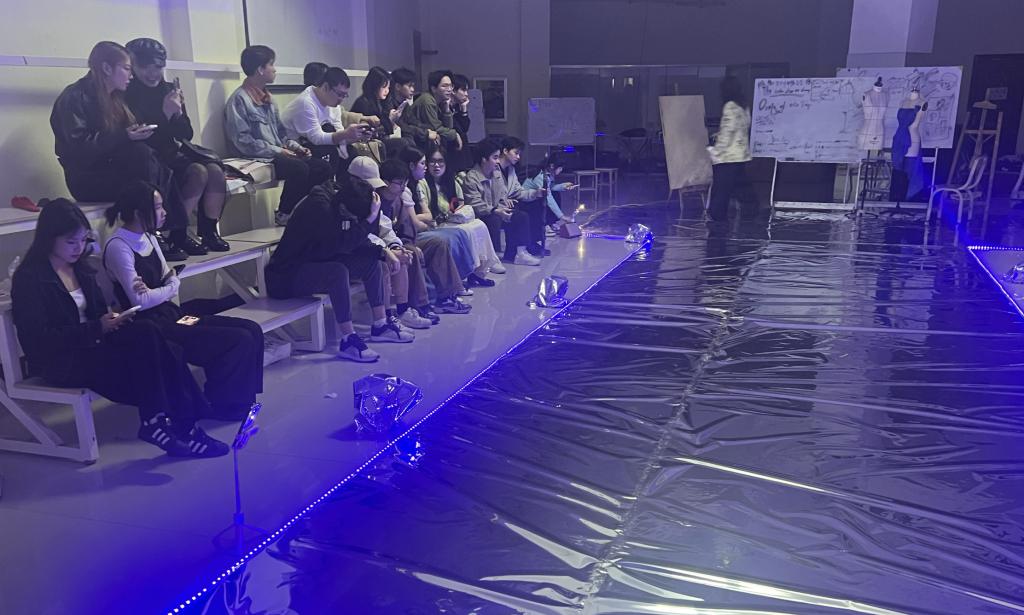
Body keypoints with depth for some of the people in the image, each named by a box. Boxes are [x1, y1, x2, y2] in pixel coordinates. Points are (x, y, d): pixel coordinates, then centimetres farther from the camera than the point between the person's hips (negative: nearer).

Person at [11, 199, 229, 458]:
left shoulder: (80, 268, 12)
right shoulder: (29, 278, -11)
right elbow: (41, 339, -18)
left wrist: (110, 319, -5)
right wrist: (98, 328, -22)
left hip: (90, 345, 7)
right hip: (60, 362, -7)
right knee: (146, 338, -27)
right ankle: (156, 423, -20)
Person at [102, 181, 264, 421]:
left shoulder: (147, 237, 12)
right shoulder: (118, 246, -15)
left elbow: (170, 279, 9)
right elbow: (140, 301, -19)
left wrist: (154, 291, -14)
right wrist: (170, 287, -2)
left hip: (169, 313, 9)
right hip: (151, 326, -9)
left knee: (252, 330, -5)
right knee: (239, 340, -18)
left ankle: (241, 399, 7)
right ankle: (220, 405, 2)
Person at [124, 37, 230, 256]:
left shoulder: (168, 89, 9)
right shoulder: (129, 95, -9)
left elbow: (187, 134, 8)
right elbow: (140, 139, -16)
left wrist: (178, 111, -10)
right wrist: (165, 114, -21)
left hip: (175, 150, 6)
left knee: (216, 170, -19)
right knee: (198, 172, -28)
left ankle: (209, 231, -10)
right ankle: (177, 236, -19)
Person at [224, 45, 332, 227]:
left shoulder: (267, 98, 18)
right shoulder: (239, 99, -9)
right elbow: (243, 141, -16)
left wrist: (296, 147, 4)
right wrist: (278, 151, -17)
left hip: (278, 154, 8)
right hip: (258, 158, -8)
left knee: (322, 167, -7)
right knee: (299, 168, -30)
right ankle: (284, 215, -12)